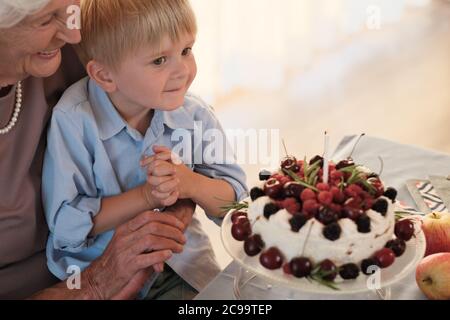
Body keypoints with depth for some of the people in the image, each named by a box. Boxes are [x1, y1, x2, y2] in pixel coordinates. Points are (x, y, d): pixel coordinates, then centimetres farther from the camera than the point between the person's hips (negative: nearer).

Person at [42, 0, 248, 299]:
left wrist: (191, 183, -23)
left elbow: (234, 200, -2)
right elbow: (65, 224, -18)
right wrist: (147, 196, -24)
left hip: (181, 264, 2)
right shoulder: (74, 121, -18)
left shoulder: (196, 115, -6)